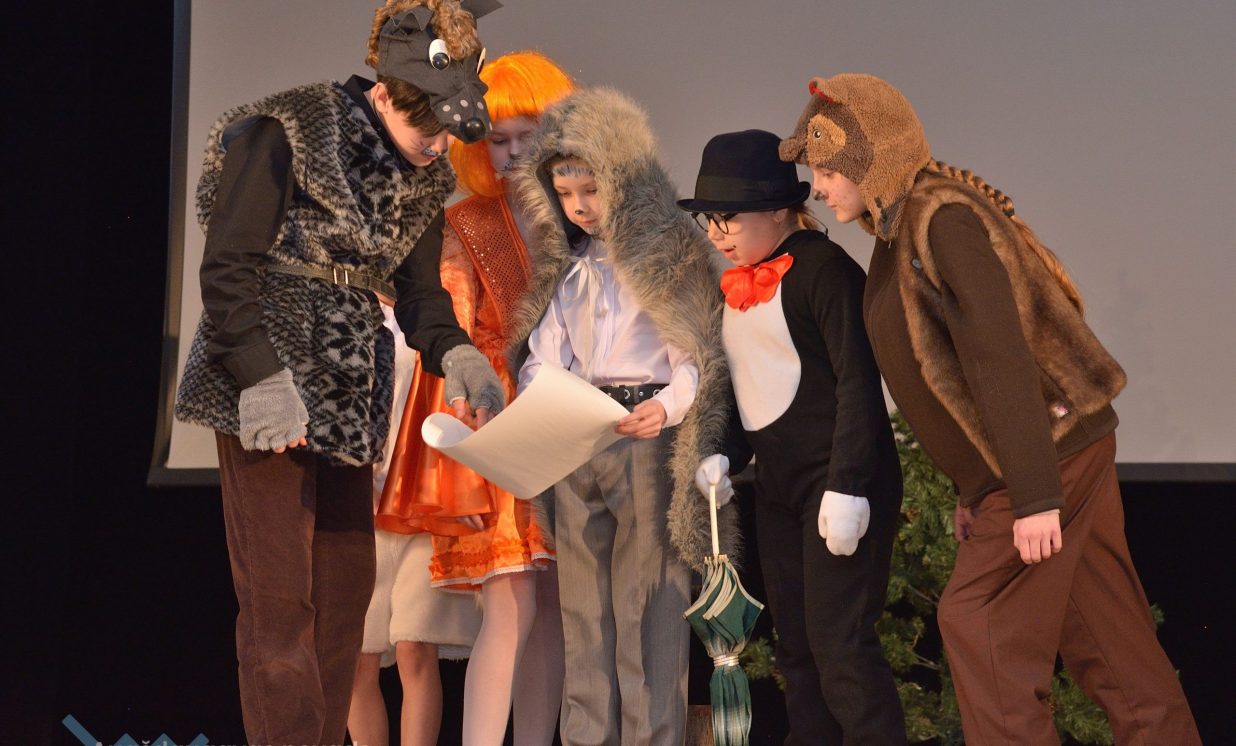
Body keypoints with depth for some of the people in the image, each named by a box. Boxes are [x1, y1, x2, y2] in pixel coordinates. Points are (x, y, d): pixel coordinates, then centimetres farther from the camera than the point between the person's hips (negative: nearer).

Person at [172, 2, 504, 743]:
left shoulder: (422, 181, 9)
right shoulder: (288, 133, -11)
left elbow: (420, 291, 10)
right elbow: (229, 269, -14)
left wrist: (457, 355, -10)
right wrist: (262, 379, -21)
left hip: (348, 397, 7)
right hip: (268, 396, -7)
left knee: (346, 589, 7)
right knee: (280, 595, -8)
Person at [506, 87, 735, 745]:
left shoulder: (671, 250, 0)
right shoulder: (564, 266, 17)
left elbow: (695, 356, -4)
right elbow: (543, 354, 12)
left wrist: (666, 407, -21)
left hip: (647, 439, -5)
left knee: (649, 599, -4)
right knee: (582, 598, 7)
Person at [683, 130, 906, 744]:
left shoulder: (823, 269, -11)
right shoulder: (740, 287, 14)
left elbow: (859, 383, -16)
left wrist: (848, 485, -21)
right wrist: (724, 457, 4)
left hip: (839, 483, -9)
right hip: (778, 486, 9)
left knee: (839, 644, -13)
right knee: (795, 645, 10)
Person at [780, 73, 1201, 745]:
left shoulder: (944, 219, -18)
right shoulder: (902, 230, 12)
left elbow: (1001, 357, -25)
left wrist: (1034, 495, -27)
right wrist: (975, 488, 19)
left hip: (1052, 454, -9)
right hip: (1064, 456, 10)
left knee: (979, 625, -7)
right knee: (1105, 635, 11)